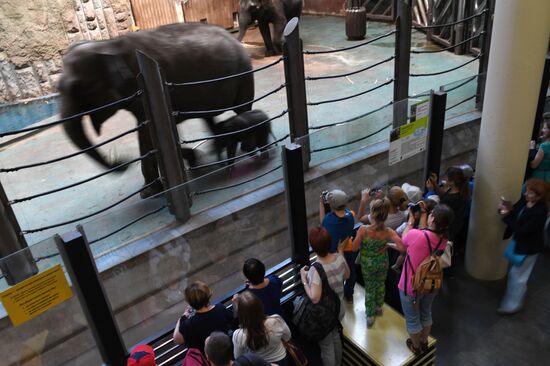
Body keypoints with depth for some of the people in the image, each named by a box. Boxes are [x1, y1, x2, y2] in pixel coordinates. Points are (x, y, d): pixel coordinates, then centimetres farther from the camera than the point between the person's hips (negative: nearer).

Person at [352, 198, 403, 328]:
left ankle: (370, 315, 33)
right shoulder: (388, 232, -25)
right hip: (383, 262, 2)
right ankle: (379, 307, 52)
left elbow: (355, 248, -22)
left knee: (369, 288, 22)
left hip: (367, 264, -2)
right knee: (381, 284, 29)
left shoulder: (363, 230, -31)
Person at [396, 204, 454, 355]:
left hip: (411, 287, -5)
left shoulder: (414, 234, -34)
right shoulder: (443, 239, -16)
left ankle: (416, 346, 43)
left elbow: (401, 247, -12)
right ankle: (424, 342, 52)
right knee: (426, 313, 30)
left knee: (412, 318, 20)